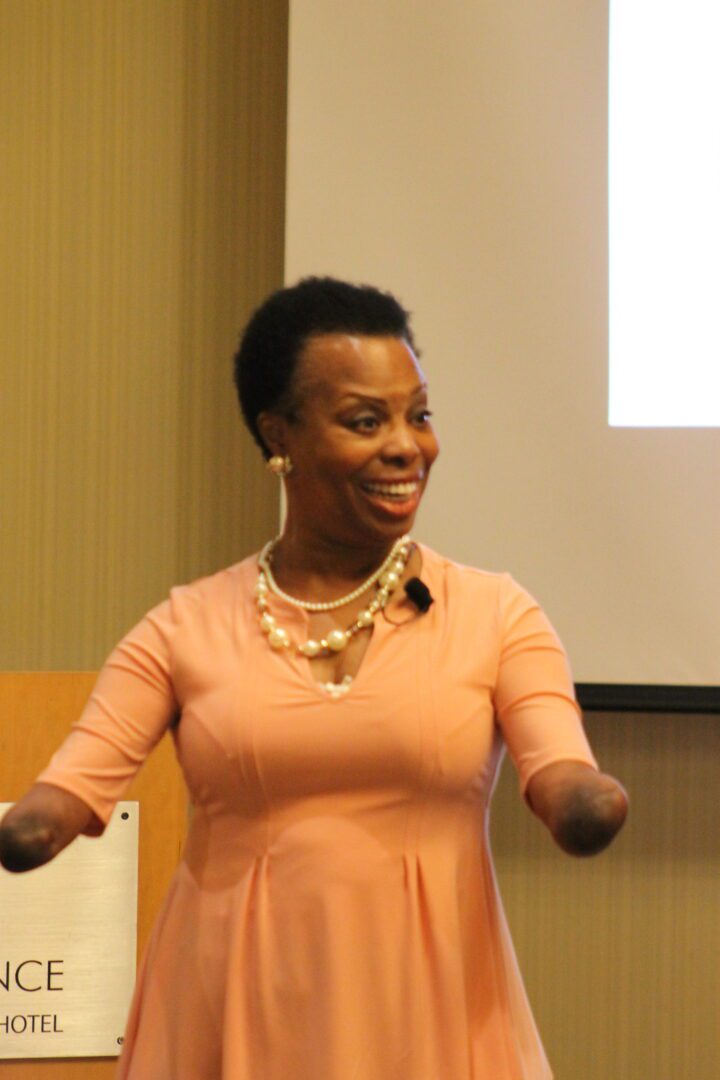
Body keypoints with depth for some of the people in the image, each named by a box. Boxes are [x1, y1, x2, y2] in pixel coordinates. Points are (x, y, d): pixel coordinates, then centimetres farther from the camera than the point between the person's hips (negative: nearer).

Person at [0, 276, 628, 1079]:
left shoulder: (493, 616, 2)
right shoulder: (187, 629, 3)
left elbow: (567, 787, -12)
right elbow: (68, 791, -7)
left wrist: (586, 801, -35)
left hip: (426, 1014, 0)